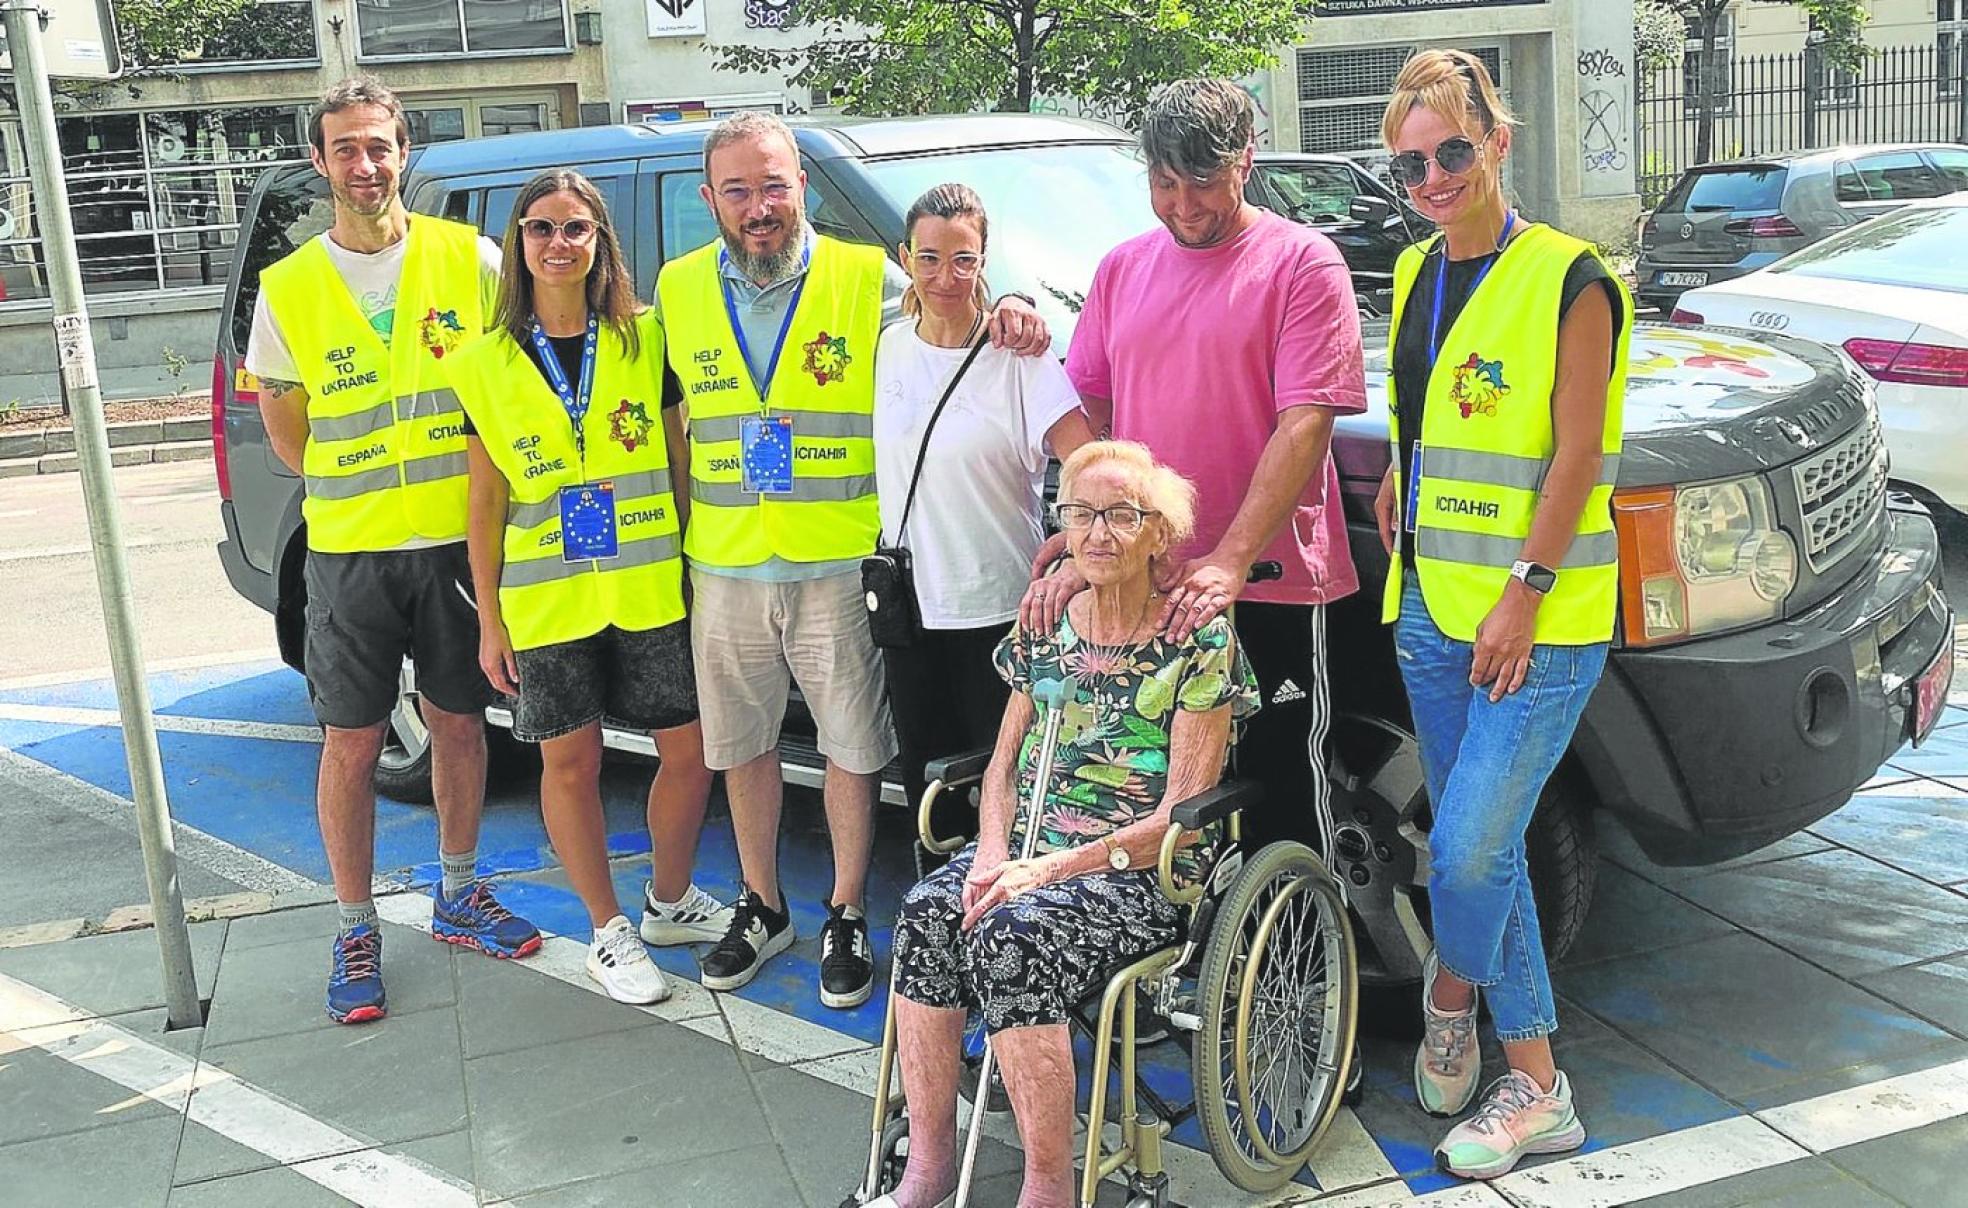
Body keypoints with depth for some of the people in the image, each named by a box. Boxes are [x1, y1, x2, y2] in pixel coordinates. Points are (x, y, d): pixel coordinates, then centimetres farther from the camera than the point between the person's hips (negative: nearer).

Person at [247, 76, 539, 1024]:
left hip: (459, 537, 1)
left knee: (458, 721, 12)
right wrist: (357, 491, 2)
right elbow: (283, 419, 8)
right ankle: (356, 930, 18)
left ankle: (458, 895, 30)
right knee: (352, 740, 3)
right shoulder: (289, 288, 0)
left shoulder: (470, 259, -1)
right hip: (349, 552, 0)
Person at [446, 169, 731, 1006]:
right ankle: (609, 933, 23)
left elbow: (679, 460, 7)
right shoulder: (486, 363, 3)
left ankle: (670, 902, 28)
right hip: (545, 603, 0)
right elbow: (487, 503, 5)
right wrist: (489, 621, 2)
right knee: (570, 763, 7)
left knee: (688, 750, 4)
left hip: (653, 590, 1)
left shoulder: (645, 339, 4)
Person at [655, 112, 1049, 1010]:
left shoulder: (867, 278, -4)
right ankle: (762, 910, 33)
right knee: (742, 745, 15)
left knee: (853, 748, 5)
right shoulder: (678, 290, 5)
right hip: (726, 567, 3)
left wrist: (1007, 315, -21)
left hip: (840, 565, -3)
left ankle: (846, 919, 23)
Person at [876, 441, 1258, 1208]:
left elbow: (1181, 816, -10)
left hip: (1145, 871, -5)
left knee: (1013, 933, -32)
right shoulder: (1046, 626, 12)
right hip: (1032, 850, 5)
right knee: (926, 911, -24)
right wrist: (994, 854, -7)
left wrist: (1055, 868, -19)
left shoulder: (1200, 641, -6)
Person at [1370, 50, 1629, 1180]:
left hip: (1541, 620, -7)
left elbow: (1577, 454, -13)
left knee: (1472, 846, -11)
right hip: (1432, 607, 7)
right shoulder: (1416, 275, 12)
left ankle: (1450, 990, 20)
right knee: (1476, 845, 12)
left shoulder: (1568, 281, -9)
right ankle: (1536, 1086, 26)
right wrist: (1396, 498, 11)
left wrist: (1525, 591, -16)